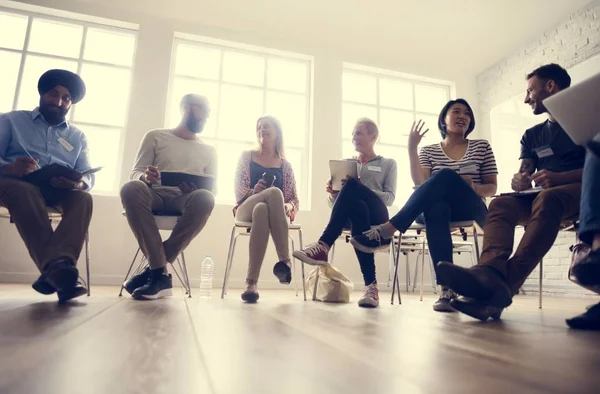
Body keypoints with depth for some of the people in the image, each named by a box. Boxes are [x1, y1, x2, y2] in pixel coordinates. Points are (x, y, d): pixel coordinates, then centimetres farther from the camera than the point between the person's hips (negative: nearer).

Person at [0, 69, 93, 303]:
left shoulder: (77, 136, 24)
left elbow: (89, 176, 10)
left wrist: (80, 183, -15)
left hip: (60, 190, 2)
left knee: (83, 198, -31)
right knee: (25, 192, -37)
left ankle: (57, 265, -51)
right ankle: (55, 266, -50)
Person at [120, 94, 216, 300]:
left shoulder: (209, 150, 19)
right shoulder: (156, 136, 15)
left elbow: (212, 188, 10)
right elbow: (134, 174, 7)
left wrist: (197, 188, -16)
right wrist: (145, 177, -20)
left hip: (185, 200, 1)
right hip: (155, 196, 0)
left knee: (205, 198, -35)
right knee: (130, 188, -34)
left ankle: (153, 269, -26)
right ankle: (160, 273, -32)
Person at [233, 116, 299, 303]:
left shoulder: (285, 165, 18)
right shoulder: (247, 156, 16)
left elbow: (294, 199, 13)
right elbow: (238, 190, 5)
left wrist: (288, 207, -12)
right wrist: (253, 192, -18)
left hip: (274, 213, 1)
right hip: (246, 210, -1)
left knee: (262, 210, -40)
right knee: (274, 192, -36)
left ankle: (251, 282, -43)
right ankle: (284, 259, -40)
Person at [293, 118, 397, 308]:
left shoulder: (388, 164, 19)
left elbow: (389, 198, 3)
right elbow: (332, 203, 21)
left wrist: (360, 189, -15)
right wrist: (333, 193, -6)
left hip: (376, 216, -2)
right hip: (353, 213, 2)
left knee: (351, 185, -35)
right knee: (358, 207, -39)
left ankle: (323, 247, -42)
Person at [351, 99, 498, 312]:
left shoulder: (482, 146, 13)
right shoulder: (429, 151, 14)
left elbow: (492, 188, 11)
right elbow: (420, 183, -3)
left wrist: (474, 187, -12)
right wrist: (412, 148, -11)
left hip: (471, 211, -1)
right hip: (440, 209, 1)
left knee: (445, 175, -33)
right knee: (435, 209, -40)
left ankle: (387, 230, -42)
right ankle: (447, 288, -45)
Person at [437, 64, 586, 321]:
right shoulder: (532, 135, 23)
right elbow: (525, 175, 9)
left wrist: (558, 178, -23)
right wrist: (519, 181, -17)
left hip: (582, 191, -4)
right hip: (543, 196, 4)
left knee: (547, 200, -38)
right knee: (501, 204, -27)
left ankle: (505, 284, -52)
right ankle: (490, 273, -55)